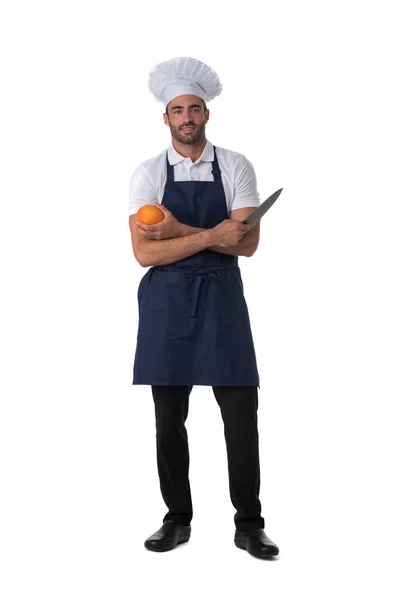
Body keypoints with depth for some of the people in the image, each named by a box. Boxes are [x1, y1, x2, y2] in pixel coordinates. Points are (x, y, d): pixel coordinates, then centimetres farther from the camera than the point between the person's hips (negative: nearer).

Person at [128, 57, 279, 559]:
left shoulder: (236, 167, 2)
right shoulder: (148, 174, 1)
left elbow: (248, 243, -8)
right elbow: (145, 253, -9)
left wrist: (180, 231, -15)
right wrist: (211, 236, -17)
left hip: (222, 297, 0)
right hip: (166, 300, 1)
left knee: (241, 413, -1)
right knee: (168, 418, 8)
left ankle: (248, 524, 14)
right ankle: (177, 519, 24)